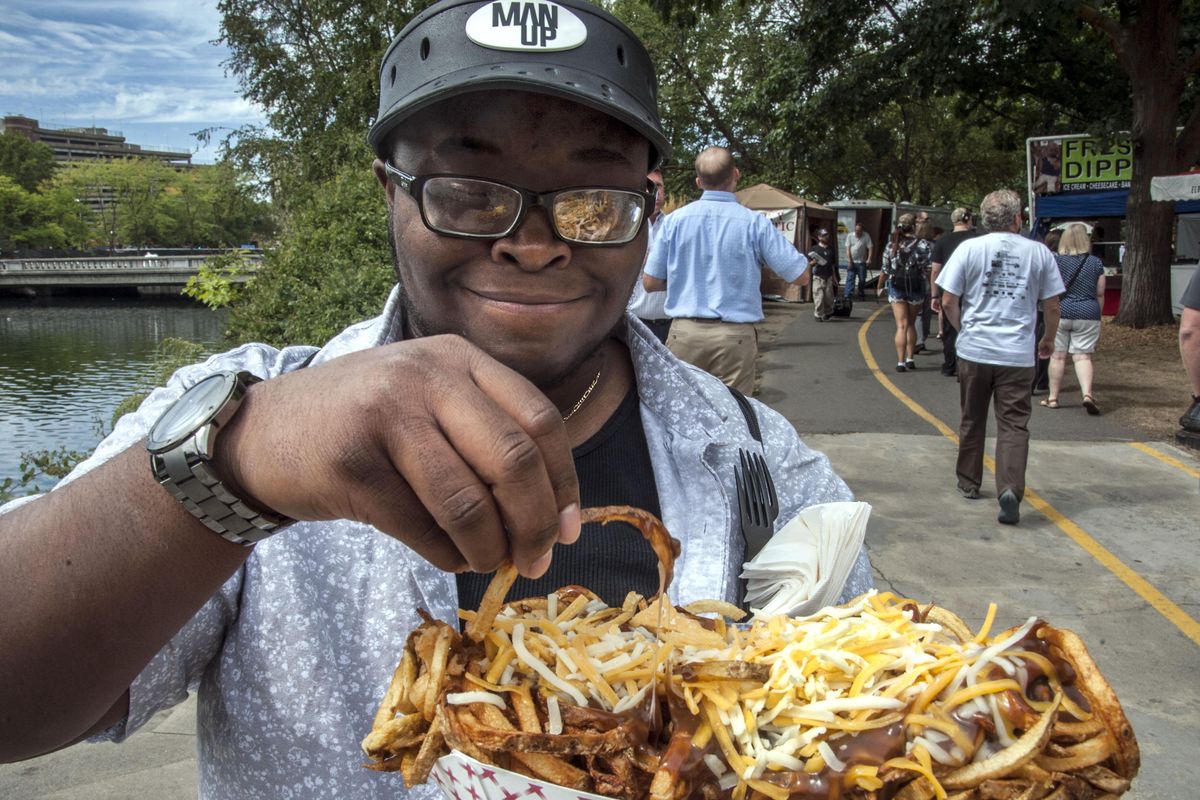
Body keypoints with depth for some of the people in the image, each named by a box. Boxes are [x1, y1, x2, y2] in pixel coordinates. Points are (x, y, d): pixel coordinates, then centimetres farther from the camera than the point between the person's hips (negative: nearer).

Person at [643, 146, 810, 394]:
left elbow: (650, 283, 4)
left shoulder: (675, 220, 0)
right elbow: (801, 276, -1)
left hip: (684, 332, 2)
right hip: (735, 336, -2)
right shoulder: (754, 223, -5)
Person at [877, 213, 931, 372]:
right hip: (916, 288, 0)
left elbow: (885, 270, 2)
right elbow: (931, 262, -13)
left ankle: (900, 362, -6)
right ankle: (910, 359, 18)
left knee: (902, 326, 1)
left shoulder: (891, 246, -2)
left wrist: (879, 287, 13)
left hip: (896, 288, 0)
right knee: (911, 323, 17)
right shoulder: (923, 244, -7)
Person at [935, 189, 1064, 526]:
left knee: (972, 420, 16)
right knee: (1014, 425, 1)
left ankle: (968, 483, 28)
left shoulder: (969, 248, -2)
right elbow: (1052, 306, 5)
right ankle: (1010, 489, -16)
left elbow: (948, 301, -3)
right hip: (1018, 355, -1)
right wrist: (1049, 339, 22)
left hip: (974, 350, 1)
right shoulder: (1039, 252, 0)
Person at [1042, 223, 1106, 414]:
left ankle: (1053, 397, 11)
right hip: (1087, 315, 1)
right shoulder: (1095, 263, 4)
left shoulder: (1055, 261, -3)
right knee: (1083, 356, 1)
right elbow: (1100, 294, 9)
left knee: (1057, 356, 5)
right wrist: (1097, 316, 19)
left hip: (1060, 313, -1)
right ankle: (1087, 393, -17)